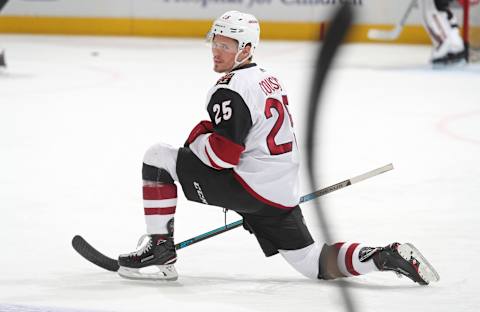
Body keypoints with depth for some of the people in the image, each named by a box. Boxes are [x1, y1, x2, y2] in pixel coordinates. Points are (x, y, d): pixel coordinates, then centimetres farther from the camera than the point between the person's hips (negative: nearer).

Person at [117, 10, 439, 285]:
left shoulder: (230, 91, -14)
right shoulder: (269, 79, 16)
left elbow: (222, 155, -20)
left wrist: (197, 136, 0)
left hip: (250, 186, -9)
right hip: (283, 194, 9)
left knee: (158, 157, -5)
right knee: (313, 263, 15)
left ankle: (160, 251, -6)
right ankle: (386, 257, -2)